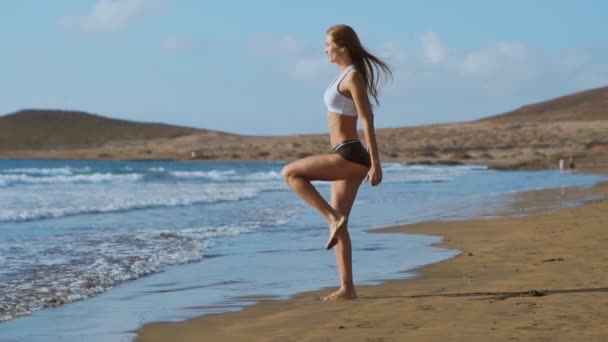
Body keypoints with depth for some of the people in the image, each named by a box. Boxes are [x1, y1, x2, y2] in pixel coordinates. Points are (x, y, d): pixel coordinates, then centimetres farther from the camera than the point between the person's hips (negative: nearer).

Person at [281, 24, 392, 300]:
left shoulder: (353, 77, -11)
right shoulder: (346, 75, 17)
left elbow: (367, 122, -15)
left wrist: (376, 164, -18)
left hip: (350, 156, -10)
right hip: (346, 158, 10)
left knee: (290, 173, -12)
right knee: (338, 224, 7)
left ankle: (334, 217, -12)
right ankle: (347, 288, 8)